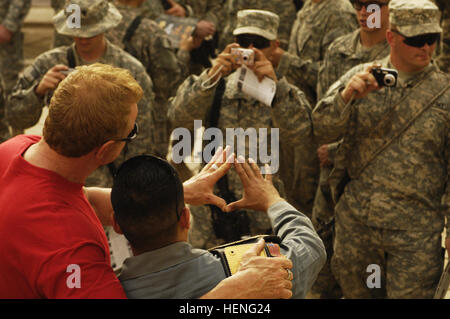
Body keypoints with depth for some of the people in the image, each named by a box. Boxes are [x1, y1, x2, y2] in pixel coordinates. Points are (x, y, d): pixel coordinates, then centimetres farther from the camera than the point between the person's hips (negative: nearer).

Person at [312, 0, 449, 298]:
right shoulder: (360, 78, 2)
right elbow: (322, 131, -5)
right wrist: (348, 95, -23)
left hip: (416, 227, -3)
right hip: (355, 218, 3)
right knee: (355, 291, 17)